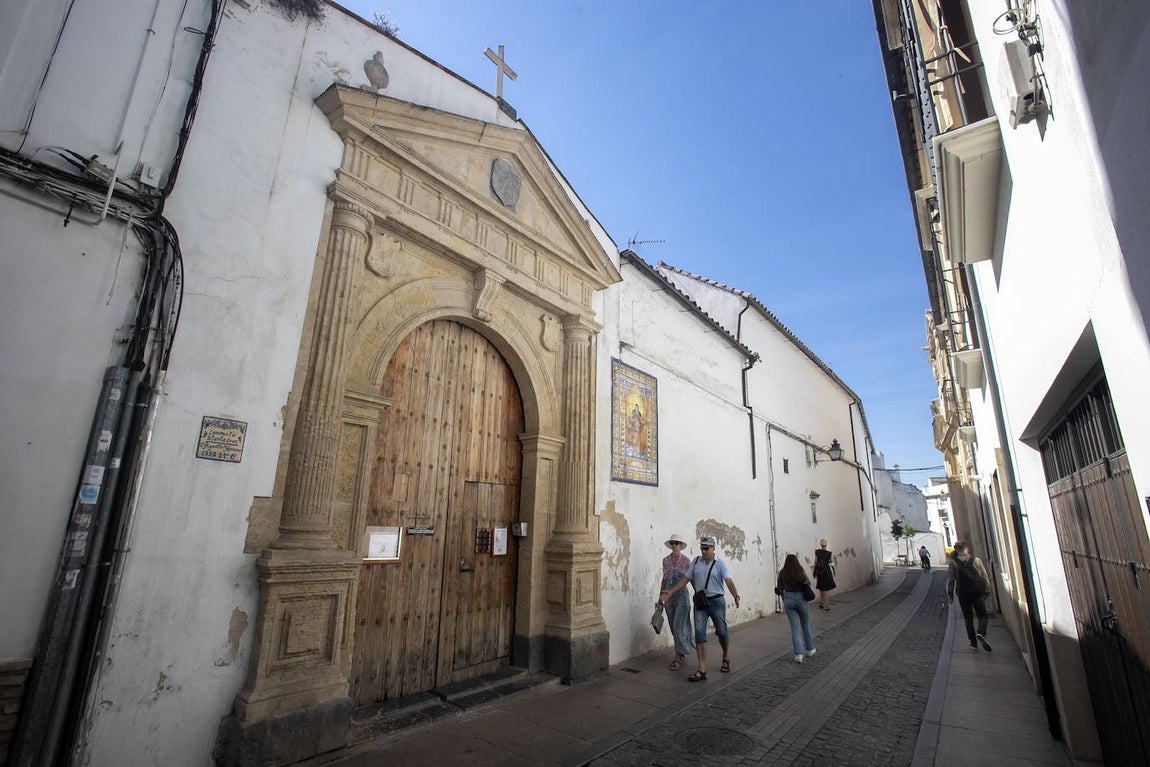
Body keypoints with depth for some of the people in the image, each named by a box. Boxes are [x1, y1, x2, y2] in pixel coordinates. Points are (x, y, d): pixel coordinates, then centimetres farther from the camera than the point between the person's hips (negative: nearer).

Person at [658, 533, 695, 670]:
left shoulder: (686, 560, -7)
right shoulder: (665, 560, 5)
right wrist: (661, 596, 13)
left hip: (681, 593, -5)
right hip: (669, 594, 5)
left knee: (678, 625, -8)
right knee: (673, 626, 12)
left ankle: (677, 658, -1)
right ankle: (682, 653, 29)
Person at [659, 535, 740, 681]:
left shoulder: (720, 564, -5)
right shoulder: (696, 561, 5)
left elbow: (729, 581, -18)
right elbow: (686, 579, 7)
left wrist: (736, 596, -36)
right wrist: (670, 591, 0)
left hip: (717, 601, -2)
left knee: (721, 632, 11)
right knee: (699, 633, -6)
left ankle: (726, 658, 41)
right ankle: (702, 670, -3)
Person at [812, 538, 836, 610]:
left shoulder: (817, 552, -6)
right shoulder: (828, 553, -10)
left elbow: (815, 562, -4)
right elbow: (831, 563, -2)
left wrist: (814, 571, 5)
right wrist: (834, 571, 14)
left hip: (819, 572, 3)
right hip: (827, 572, -3)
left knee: (821, 589, 17)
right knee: (827, 589, 7)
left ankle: (821, 604, 23)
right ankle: (826, 605, 7)